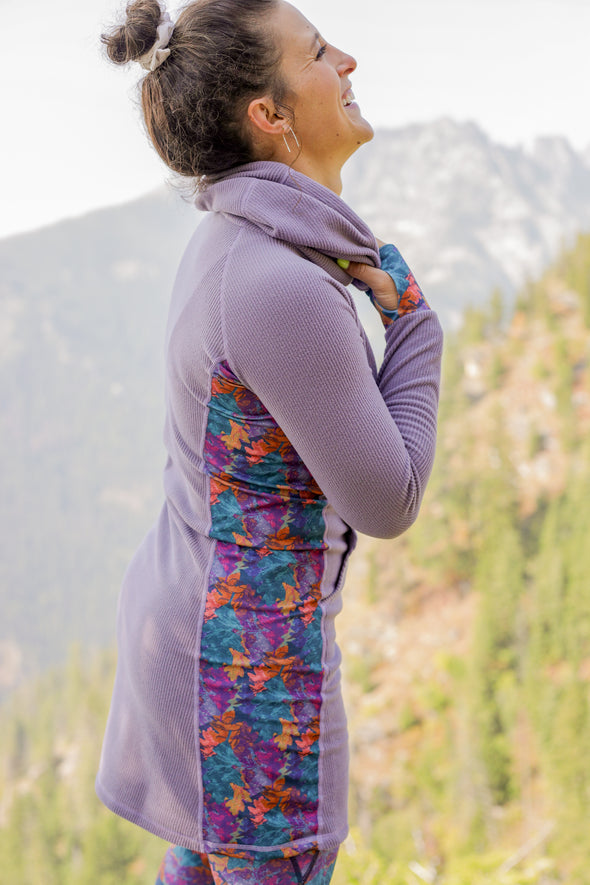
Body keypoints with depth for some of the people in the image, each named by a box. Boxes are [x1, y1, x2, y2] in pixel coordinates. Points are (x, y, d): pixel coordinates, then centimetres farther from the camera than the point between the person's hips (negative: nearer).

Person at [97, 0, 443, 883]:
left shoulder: (234, 241, 2)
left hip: (196, 604, 9)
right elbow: (387, 505, -20)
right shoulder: (283, 292, -29)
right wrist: (415, 326, -9)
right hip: (249, 652, -9)